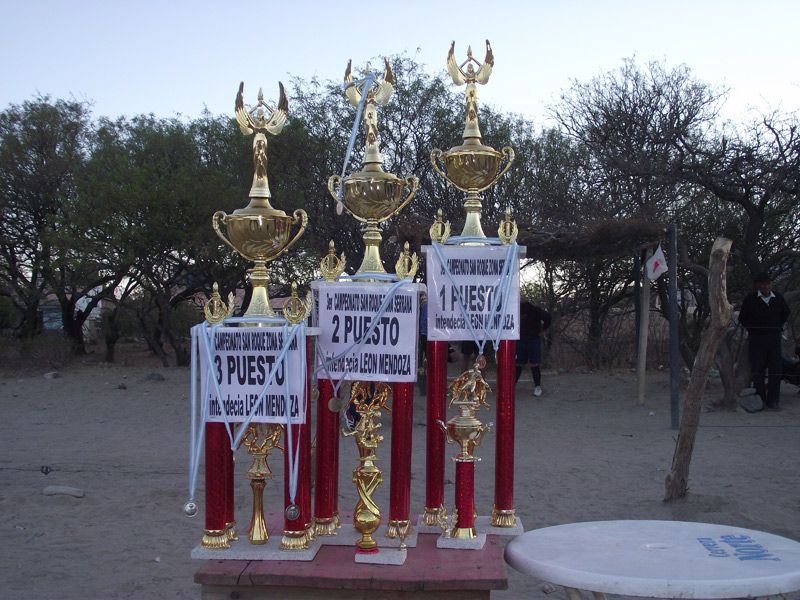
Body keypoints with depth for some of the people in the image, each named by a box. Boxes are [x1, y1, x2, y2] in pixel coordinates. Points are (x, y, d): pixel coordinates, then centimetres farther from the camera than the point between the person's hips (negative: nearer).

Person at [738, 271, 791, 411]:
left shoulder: (778, 298, 4)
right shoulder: (750, 299, -5)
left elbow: (786, 312, 23)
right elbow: (742, 317, 7)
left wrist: (778, 326, 12)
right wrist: (752, 329, 1)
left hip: (774, 338, 3)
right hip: (756, 339, -3)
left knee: (776, 370, 1)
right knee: (758, 371, -1)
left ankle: (773, 400, 8)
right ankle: (760, 401, 6)